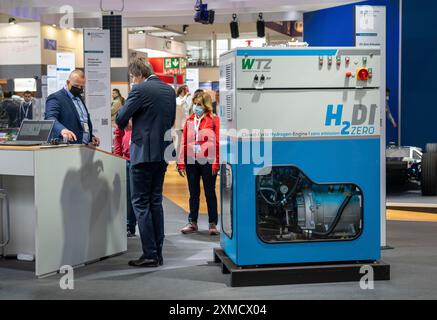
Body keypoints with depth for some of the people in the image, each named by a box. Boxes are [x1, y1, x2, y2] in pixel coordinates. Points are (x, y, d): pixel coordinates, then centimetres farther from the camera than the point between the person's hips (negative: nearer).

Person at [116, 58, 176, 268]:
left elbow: (120, 119, -11)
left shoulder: (140, 90, -12)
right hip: (163, 152, 8)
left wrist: (124, 125, 10)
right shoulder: (169, 90, 11)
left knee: (141, 203, -1)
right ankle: (158, 253, 17)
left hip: (144, 152, -8)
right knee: (155, 201, 14)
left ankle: (150, 255, -2)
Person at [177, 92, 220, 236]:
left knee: (210, 193, 4)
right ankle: (192, 223, 20)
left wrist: (216, 163, -13)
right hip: (191, 162, 4)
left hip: (207, 162, -4)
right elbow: (184, 142, 9)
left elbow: (217, 142, -7)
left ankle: (213, 224, 12)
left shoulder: (214, 120, -3)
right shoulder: (189, 121, 11)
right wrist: (181, 163, 4)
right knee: (193, 193, 12)